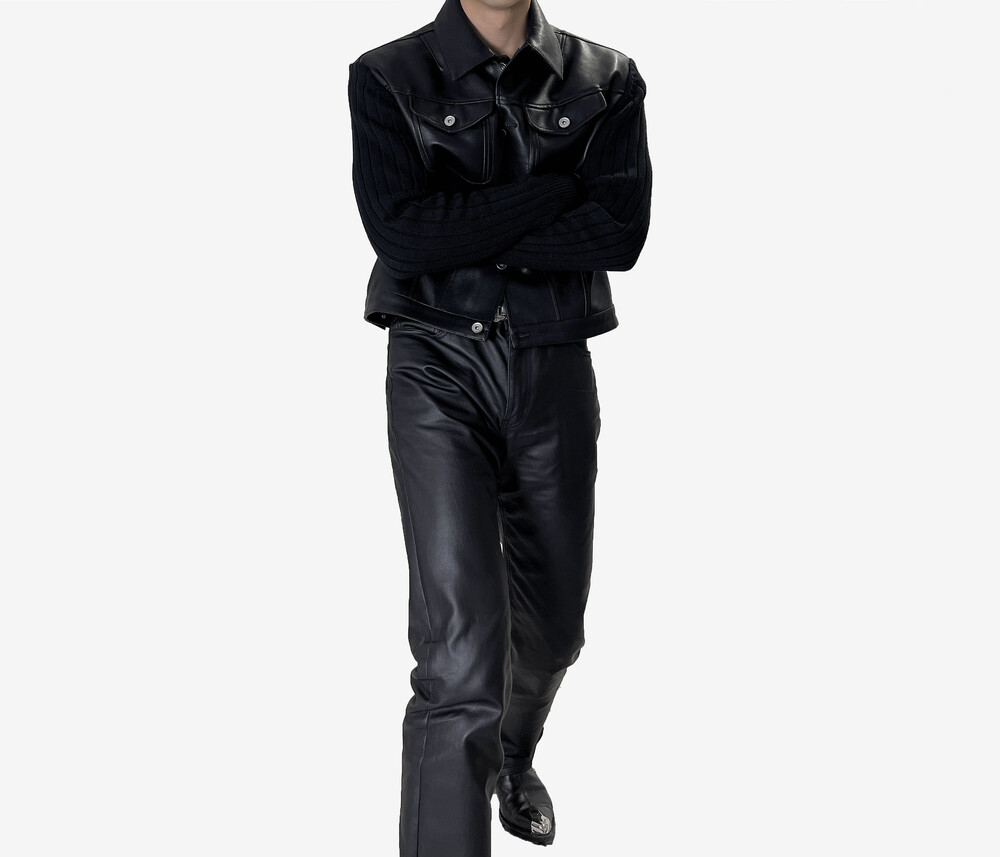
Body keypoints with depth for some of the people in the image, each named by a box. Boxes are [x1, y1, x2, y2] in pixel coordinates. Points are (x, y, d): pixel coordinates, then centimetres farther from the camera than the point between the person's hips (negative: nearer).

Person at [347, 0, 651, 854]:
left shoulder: (606, 81, 4)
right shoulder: (388, 80, -1)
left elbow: (624, 230, -10)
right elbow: (401, 230, -16)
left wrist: (469, 234, -14)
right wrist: (557, 189, -13)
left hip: (556, 373, 4)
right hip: (438, 373, -3)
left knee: (552, 624, 18)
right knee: (461, 650, -15)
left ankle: (513, 755, 51)